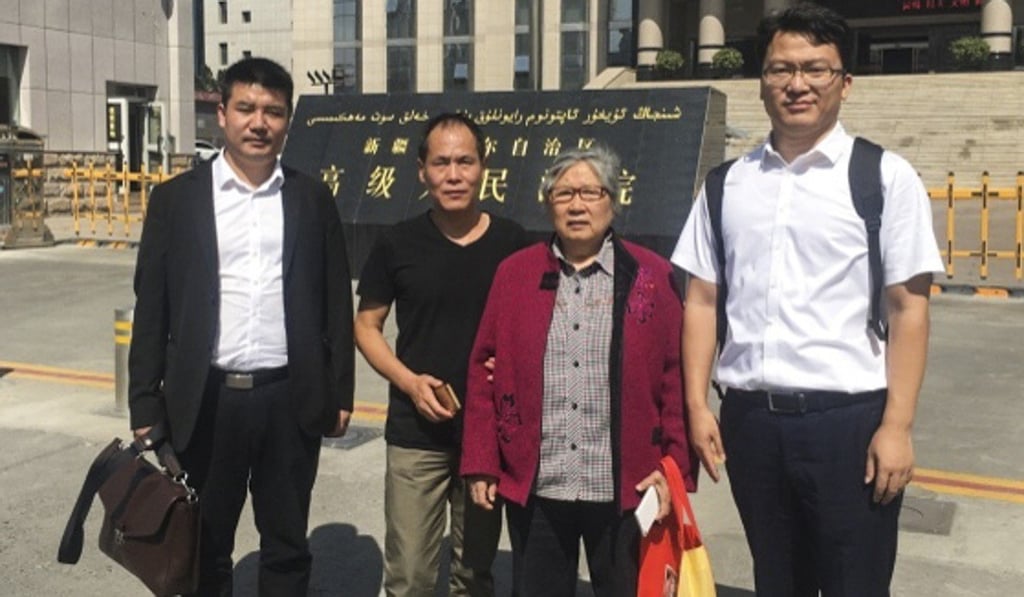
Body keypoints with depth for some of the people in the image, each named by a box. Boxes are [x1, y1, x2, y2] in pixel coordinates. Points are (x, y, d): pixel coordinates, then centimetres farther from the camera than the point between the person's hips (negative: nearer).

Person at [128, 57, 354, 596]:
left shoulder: (312, 199, 4)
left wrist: (340, 394, 3)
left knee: (287, 549, 14)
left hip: (290, 400, 1)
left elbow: (336, 303, 6)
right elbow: (151, 310, 1)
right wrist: (145, 407, -2)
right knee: (203, 550, 14)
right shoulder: (176, 198, 1)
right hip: (206, 401, 0)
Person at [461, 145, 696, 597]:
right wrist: (480, 462, 0)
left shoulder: (652, 276, 0)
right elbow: (485, 370, 4)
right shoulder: (515, 273, 5)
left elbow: (675, 377, -2)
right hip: (533, 488, 2)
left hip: (623, 491, -1)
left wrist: (674, 467, -8)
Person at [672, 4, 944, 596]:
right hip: (750, 418, 4)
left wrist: (897, 425, -11)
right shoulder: (728, 183, 7)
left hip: (850, 418, -3)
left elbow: (909, 307, -6)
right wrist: (697, 405, 3)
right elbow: (703, 299, 8)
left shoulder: (885, 176, -4)